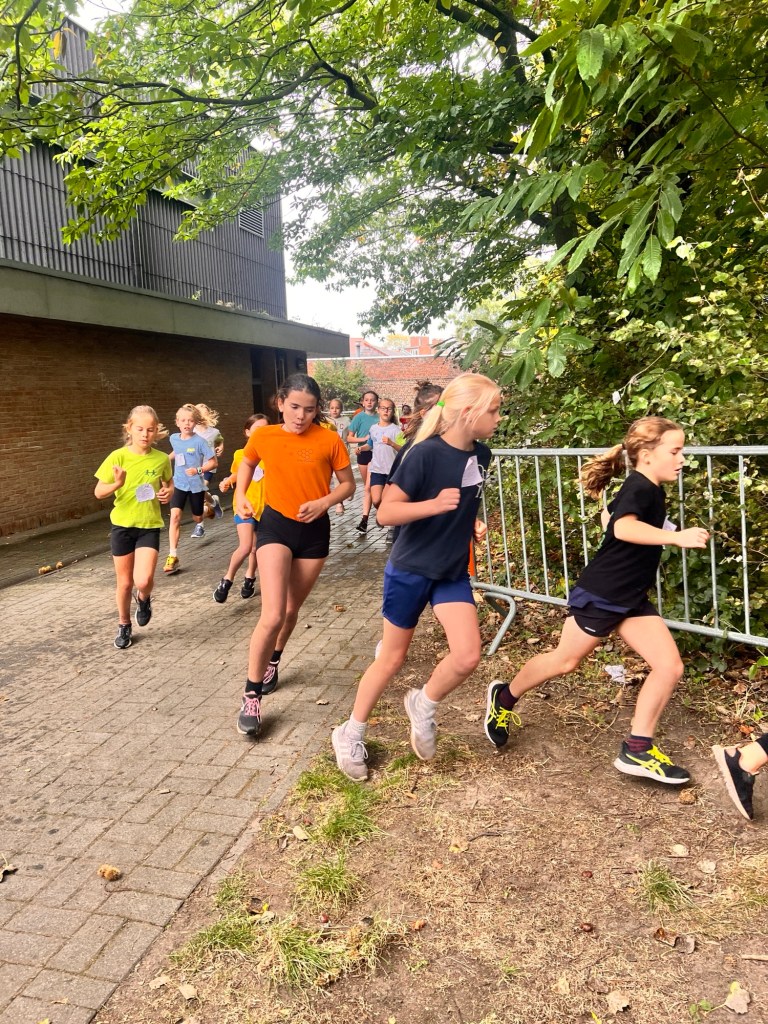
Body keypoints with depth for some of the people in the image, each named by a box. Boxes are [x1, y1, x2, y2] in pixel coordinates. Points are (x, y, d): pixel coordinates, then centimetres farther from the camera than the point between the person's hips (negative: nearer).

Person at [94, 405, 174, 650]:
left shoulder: (162, 459, -4)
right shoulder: (118, 457, -10)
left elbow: (169, 483, 16)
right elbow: (99, 492, -9)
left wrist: (168, 492, -7)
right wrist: (117, 484, -29)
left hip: (150, 526, 0)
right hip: (122, 525, 0)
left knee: (143, 580, -15)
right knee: (124, 582, 10)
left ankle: (144, 599, 22)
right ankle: (123, 626, 33)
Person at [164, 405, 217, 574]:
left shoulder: (199, 441, -15)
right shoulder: (174, 438, -1)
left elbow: (213, 462, -13)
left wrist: (198, 470, -25)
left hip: (196, 484, -2)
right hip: (179, 484, 2)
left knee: (197, 516, 16)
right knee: (175, 516, -16)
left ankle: (199, 525, 58)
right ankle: (173, 556, -17)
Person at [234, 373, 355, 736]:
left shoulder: (329, 440, -9)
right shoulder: (263, 437, -5)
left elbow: (348, 484, 0)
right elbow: (247, 463, 17)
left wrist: (324, 502, -18)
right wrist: (240, 493, 2)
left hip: (314, 531, 1)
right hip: (275, 525, -1)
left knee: (291, 610, 16)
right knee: (273, 615, -15)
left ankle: (272, 662, 46)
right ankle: (251, 697, 0)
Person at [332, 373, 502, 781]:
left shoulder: (482, 455, 0)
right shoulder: (425, 453, -21)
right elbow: (386, 512, -21)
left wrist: (474, 523, 1)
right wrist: (434, 505, -34)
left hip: (453, 572, 5)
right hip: (410, 569, -5)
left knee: (467, 656, -8)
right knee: (392, 658, 7)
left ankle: (423, 707, 22)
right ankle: (350, 734, 28)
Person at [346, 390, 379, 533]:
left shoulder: (380, 417, -1)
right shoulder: (359, 417, -1)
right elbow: (349, 438, -2)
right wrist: (364, 439, -16)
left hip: (376, 453, -2)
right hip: (363, 454, 2)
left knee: (368, 487, -12)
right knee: (367, 486, 14)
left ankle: (365, 519, -15)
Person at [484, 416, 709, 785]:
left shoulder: (647, 489, 9)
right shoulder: (640, 487, -19)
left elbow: (610, 514, 27)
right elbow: (623, 527, -42)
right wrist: (676, 537, -51)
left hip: (632, 599, 9)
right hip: (599, 595, -9)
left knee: (670, 666, -1)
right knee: (565, 661, 7)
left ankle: (637, 750, 7)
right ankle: (504, 697, 31)